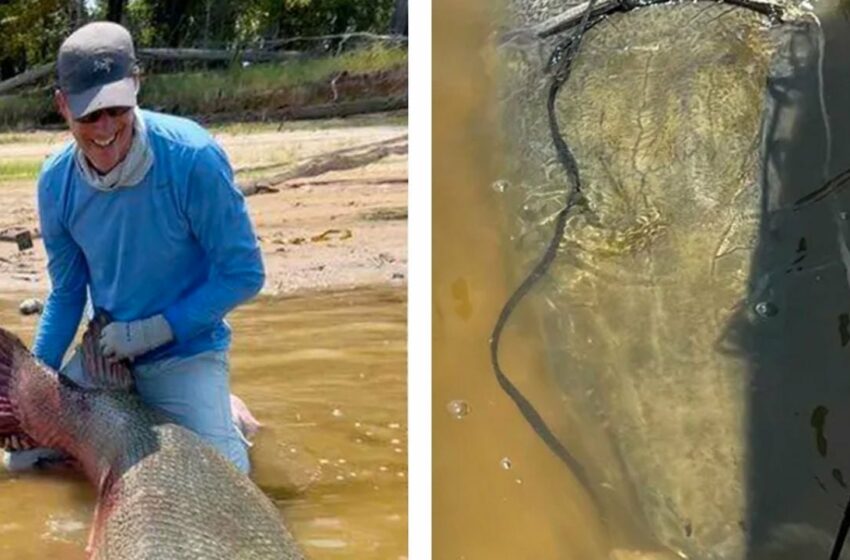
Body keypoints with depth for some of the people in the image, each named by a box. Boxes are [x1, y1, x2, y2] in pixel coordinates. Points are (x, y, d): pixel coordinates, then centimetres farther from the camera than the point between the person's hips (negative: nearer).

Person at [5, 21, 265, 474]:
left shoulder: (193, 159, -24)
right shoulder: (56, 182, -10)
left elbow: (244, 274, -17)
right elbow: (66, 294, 4)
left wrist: (153, 331, -19)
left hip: (185, 352, -4)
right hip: (105, 351, 5)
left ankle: (222, 416, 14)